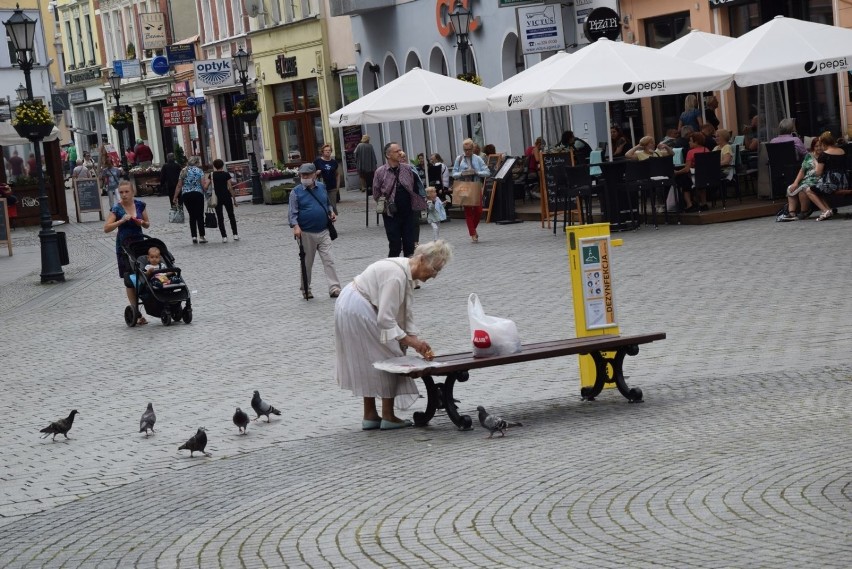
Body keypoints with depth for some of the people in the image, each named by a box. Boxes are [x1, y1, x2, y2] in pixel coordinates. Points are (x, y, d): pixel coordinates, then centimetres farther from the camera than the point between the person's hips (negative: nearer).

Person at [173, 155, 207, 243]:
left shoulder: (184, 171, 10)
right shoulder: (199, 171, -1)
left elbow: (179, 186, 9)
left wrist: (175, 197, 11)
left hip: (186, 195, 4)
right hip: (197, 194, -4)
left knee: (192, 216, 11)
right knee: (200, 215, 3)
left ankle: (194, 236, 4)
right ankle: (201, 236, 0)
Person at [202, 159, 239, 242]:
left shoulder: (212, 175, -1)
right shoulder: (226, 174, -3)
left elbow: (205, 187, -10)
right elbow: (230, 188, -6)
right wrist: (234, 199, 0)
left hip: (217, 198, 0)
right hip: (227, 197, 0)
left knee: (220, 218, 5)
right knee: (231, 216, 13)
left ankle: (224, 237, -2)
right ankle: (235, 234, 8)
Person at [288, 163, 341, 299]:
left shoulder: (322, 187, 6)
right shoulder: (296, 192, -6)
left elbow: (328, 203, 21)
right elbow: (293, 212, -10)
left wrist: (331, 213, 3)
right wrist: (295, 226, -24)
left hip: (323, 232, 3)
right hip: (306, 234, -3)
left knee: (329, 260, -4)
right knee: (307, 263, 9)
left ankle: (334, 288, -6)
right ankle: (305, 289, 22)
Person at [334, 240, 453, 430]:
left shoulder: (408, 274, 4)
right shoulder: (396, 276, -27)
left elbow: (406, 314, 8)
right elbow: (386, 318, -27)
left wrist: (416, 340, -2)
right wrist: (409, 340, -22)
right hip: (358, 312, -10)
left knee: (367, 362, 15)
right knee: (387, 358, -2)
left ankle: (370, 416, 21)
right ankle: (388, 417, 4)